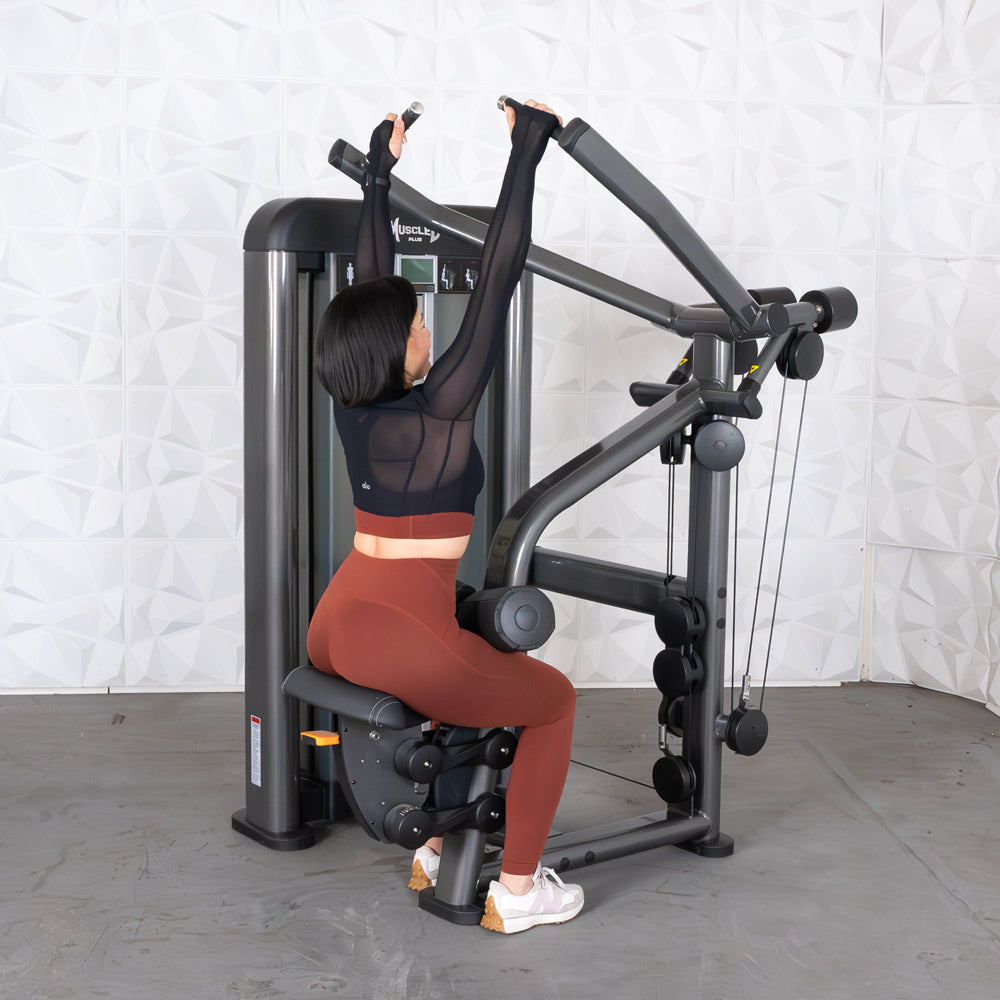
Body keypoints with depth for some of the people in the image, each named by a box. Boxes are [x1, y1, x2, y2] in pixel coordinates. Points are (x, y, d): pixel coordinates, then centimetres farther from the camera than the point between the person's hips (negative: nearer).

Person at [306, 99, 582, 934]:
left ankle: (437, 852, 37)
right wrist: (526, 153, -9)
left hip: (334, 631, 8)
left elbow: (371, 279, 14)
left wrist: (382, 173, 22)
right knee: (553, 700, 14)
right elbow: (498, 276, -13)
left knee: (471, 668, 34)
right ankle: (516, 891, 15)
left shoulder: (353, 404, 3)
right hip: (402, 641, -8)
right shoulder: (441, 409, -15)